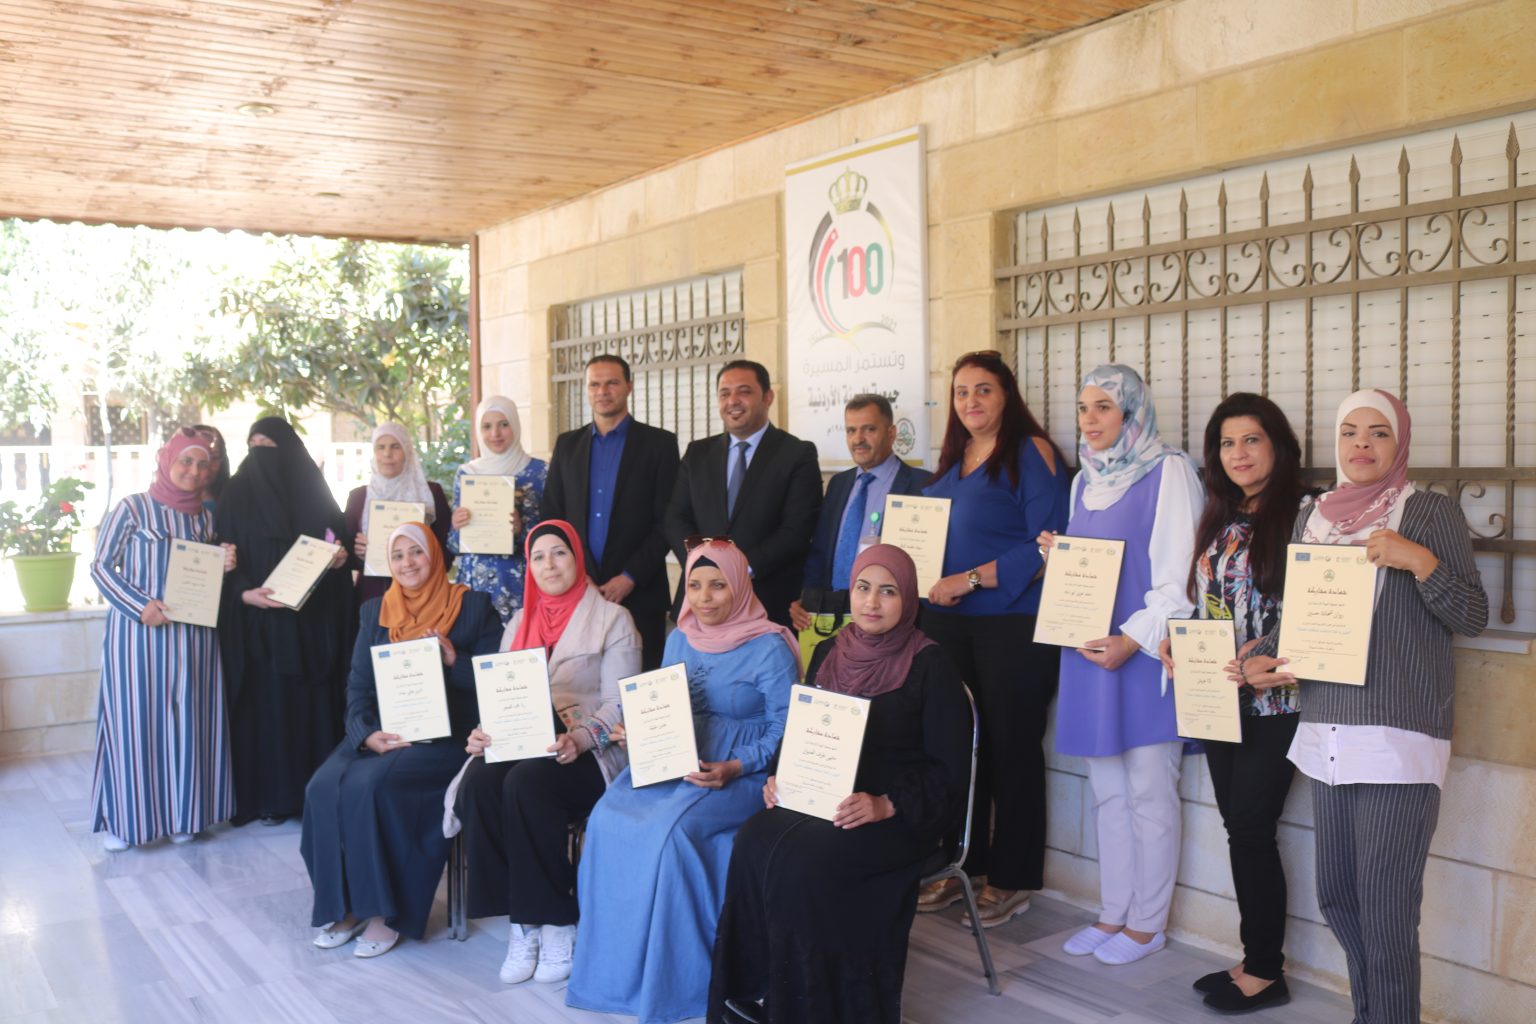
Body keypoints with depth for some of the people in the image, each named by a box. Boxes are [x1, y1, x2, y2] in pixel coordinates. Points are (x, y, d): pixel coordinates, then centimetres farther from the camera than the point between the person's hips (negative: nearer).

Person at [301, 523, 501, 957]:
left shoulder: (473, 606, 2)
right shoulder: (375, 611, 15)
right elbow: (357, 685, 8)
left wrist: (455, 661, -18)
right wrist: (367, 733, -11)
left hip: (444, 738, -4)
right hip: (381, 736, 5)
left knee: (371, 785, -29)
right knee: (324, 787, -22)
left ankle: (386, 910, -15)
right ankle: (345, 905, -8)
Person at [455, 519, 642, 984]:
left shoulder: (611, 619, 2)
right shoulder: (520, 622, 19)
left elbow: (619, 704, -7)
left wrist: (580, 739, -24)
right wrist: (486, 732, -8)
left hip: (589, 752, -5)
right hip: (520, 746, 5)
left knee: (527, 783, -35)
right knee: (479, 781, -28)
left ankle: (557, 922, -19)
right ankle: (523, 921, -19)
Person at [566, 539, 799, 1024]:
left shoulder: (770, 648, -7)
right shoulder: (679, 639, 12)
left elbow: (783, 732, -8)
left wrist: (734, 769, -21)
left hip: (743, 772, -5)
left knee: (671, 831, -31)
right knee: (609, 819, -21)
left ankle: (676, 976, -12)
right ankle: (615, 961, -8)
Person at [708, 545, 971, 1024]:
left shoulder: (930, 666, -7)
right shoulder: (829, 652, 10)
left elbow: (950, 769, -9)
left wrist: (887, 805, -22)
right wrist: (783, 777, -5)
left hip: (904, 816, -5)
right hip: (824, 800, 5)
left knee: (803, 858, -30)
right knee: (755, 842, -24)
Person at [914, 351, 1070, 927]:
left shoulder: (1031, 452, -6)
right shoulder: (952, 461, 15)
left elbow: (1048, 544, -14)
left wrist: (972, 579, -17)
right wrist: (928, 579, 2)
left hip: (1013, 623, -6)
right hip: (950, 621, 6)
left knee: (1011, 748, 3)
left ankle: (1012, 880, 15)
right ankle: (963, 864, 22)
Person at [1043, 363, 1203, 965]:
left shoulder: (1169, 471, -7)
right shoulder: (1085, 481, 15)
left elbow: (1178, 573, -13)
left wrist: (1132, 640, -19)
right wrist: (1057, 555, 2)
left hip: (1144, 655, -7)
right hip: (1091, 651, 7)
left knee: (1149, 794, 2)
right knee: (1108, 792, 12)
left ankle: (1146, 924, 14)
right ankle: (1113, 915, 23)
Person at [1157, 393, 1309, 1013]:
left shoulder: (1303, 512, -9)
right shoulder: (1221, 519, 12)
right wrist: (1176, 640, 1)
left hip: (1274, 700, -7)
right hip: (1218, 700, 7)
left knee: (1250, 830, -2)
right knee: (1242, 829, 12)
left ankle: (1265, 971, 14)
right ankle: (1258, 960, 23)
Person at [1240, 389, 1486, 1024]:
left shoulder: (1432, 513, -1)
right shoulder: (1312, 518, 14)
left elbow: (1473, 618, -4)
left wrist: (1420, 562, -18)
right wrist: (1265, 659, 4)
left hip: (1399, 738, -6)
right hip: (1326, 732, 6)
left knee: (1385, 912, -5)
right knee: (1336, 898, 14)